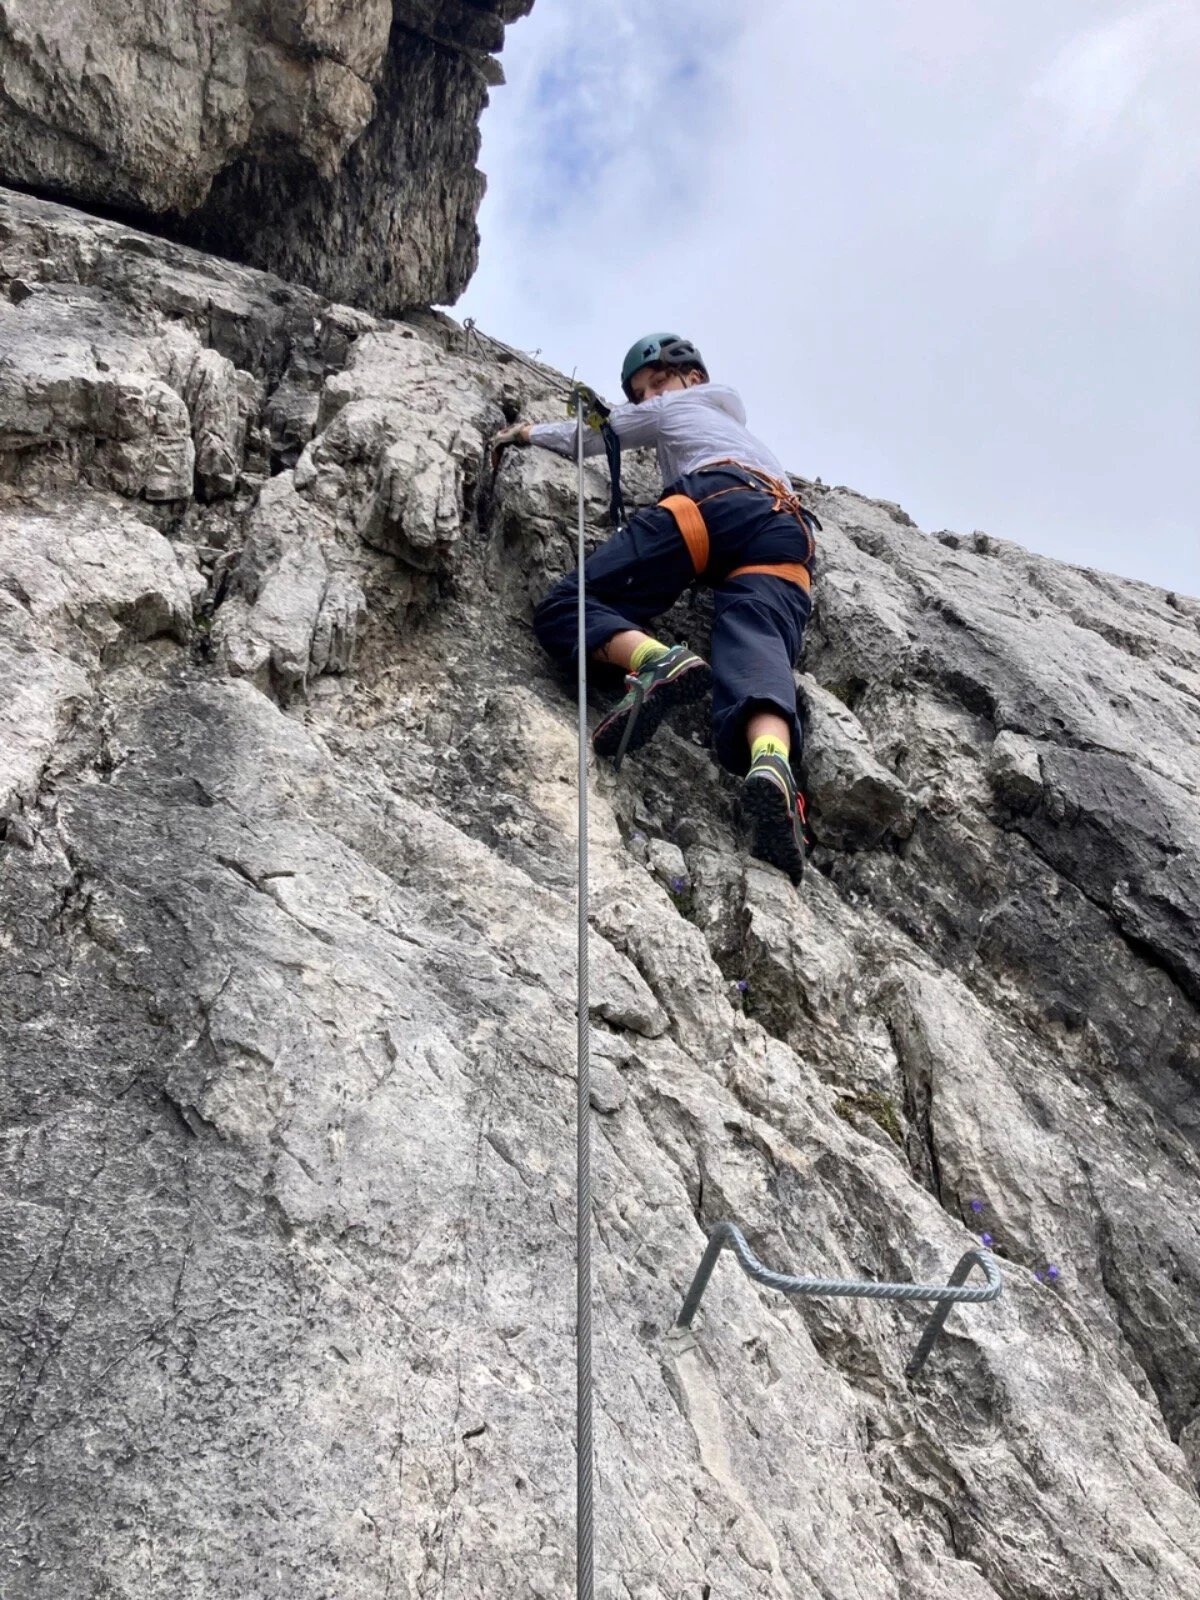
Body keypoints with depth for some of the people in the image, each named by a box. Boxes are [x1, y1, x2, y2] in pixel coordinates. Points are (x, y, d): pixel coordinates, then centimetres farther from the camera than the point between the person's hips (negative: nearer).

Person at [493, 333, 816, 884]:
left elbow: (586, 436, 42)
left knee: (565, 606, -8)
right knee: (757, 648, -25)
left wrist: (530, 431, 58)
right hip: (788, 538, 5)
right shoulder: (742, 429, 50)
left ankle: (659, 661, -39)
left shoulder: (671, 409, 35)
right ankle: (771, 762, -59)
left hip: (712, 500, -5)